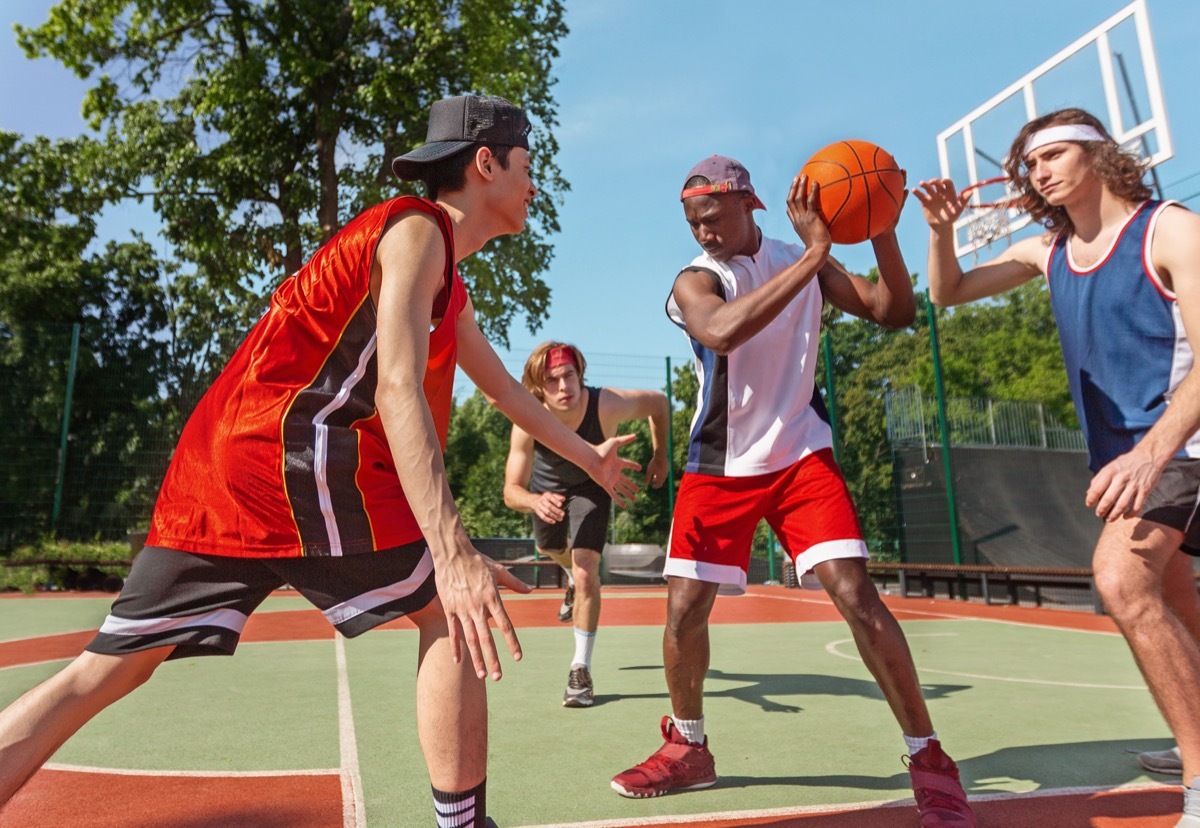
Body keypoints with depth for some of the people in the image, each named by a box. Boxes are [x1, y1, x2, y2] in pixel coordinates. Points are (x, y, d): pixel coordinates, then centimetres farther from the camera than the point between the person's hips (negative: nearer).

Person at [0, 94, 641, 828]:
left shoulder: (451, 290, 25)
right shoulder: (417, 229, -5)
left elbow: (507, 391, 34)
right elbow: (398, 389, -21)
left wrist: (589, 457, 42)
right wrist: (453, 552, -29)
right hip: (297, 452, -10)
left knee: (110, 668, 10)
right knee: (452, 612, 0)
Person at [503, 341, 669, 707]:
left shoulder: (607, 404, -39)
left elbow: (658, 402, -19)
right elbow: (511, 491, -34)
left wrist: (660, 457, -10)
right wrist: (535, 501, -57)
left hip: (591, 486, -2)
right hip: (547, 487, 3)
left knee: (585, 572, -17)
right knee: (550, 549, 27)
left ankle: (581, 669, 0)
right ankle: (576, 575, 65)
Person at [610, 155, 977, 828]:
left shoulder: (804, 262, 3)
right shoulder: (695, 281, -9)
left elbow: (896, 312, -2)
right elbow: (722, 332, -33)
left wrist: (880, 230, -17)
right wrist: (812, 255, -35)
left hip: (801, 455, 1)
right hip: (719, 467, 0)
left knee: (857, 594, -12)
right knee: (685, 611, -1)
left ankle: (929, 759, 6)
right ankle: (688, 748, 24)